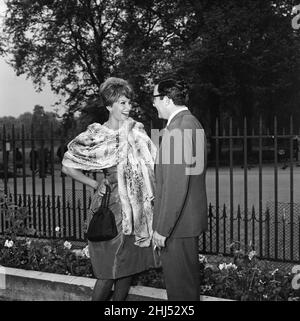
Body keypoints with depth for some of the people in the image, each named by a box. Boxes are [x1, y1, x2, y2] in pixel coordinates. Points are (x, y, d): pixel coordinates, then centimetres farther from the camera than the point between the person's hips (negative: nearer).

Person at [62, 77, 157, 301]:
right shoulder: (96, 136, -7)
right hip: (112, 208, -5)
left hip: (138, 207, 5)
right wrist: (95, 184, -3)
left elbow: (154, 161, 10)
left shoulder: (136, 131, 6)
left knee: (130, 265, 11)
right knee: (109, 270, -1)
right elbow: (67, 166, -1)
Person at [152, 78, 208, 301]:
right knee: (188, 278, 22)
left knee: (180, 285, 2)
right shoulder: (192, 123, 12)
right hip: (191, 218, 10)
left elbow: (176, 185, -24)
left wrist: (162, 228, -18)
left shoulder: (177, 129, -20)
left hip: (178, 223, -10)